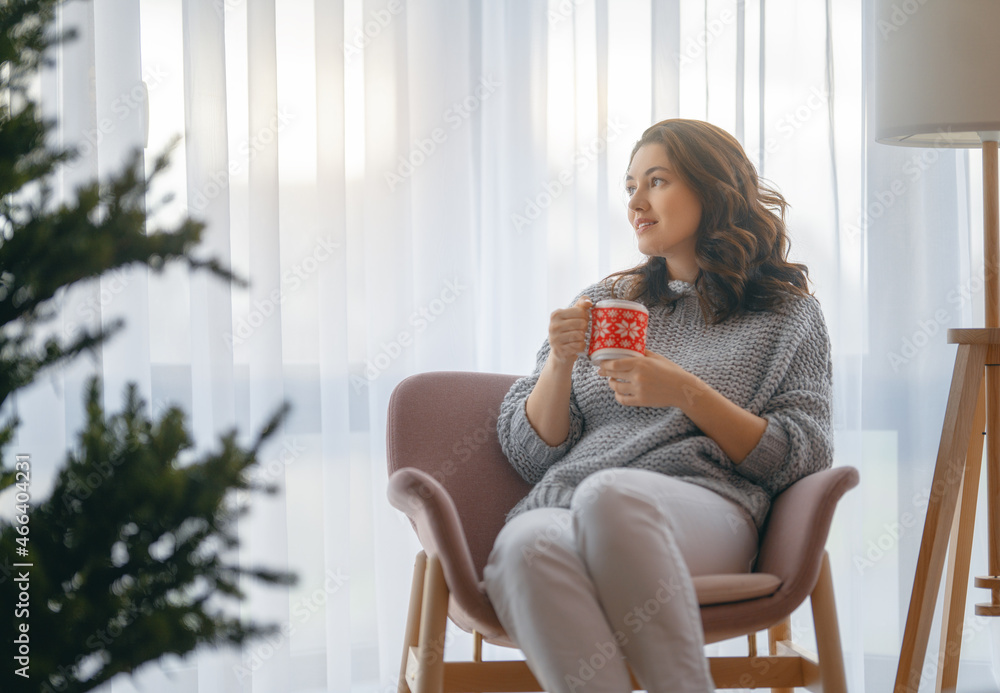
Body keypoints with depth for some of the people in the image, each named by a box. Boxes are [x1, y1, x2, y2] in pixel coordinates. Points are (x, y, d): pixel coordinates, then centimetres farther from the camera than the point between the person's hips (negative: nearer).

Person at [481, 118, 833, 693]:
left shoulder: (789, 313, 20)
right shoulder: (604, 301, 28)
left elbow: (806, 458, 6)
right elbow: (529, 454, 21)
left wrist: (687, 394, -5)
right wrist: (560, 363, 2)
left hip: (702, 512, -2)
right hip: (563, 503, 3)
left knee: (609, 494, -41)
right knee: (527, 546, -38)